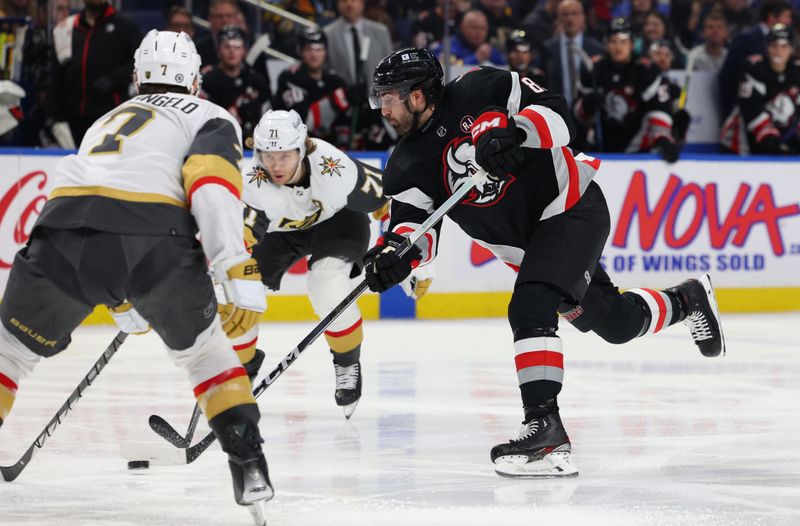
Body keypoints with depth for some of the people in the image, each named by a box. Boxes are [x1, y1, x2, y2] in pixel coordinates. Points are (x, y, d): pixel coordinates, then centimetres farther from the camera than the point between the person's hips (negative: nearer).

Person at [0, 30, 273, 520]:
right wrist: (242, 278, -7)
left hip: (63, 230, 3)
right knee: (204, 349, 21)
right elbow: (214, 187, 0)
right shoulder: (211, 119, 23)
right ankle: (249, 465, 11)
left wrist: (123, 304, 60)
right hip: (153, 237, -3)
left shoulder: (108, 121, 40)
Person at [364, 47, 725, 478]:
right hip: (526, 242, 7)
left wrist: (515, 131, -37)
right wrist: (395, 253, -31)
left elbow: (557, 113, -18)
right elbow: (415, 222, -10)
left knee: (530, 308, -26)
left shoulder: (479, 91, -17)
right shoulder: (406, 166, -3)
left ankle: (544, 424, -28)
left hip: (572, 205, -7)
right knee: (615, 323, 17)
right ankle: (688, 300, 46)